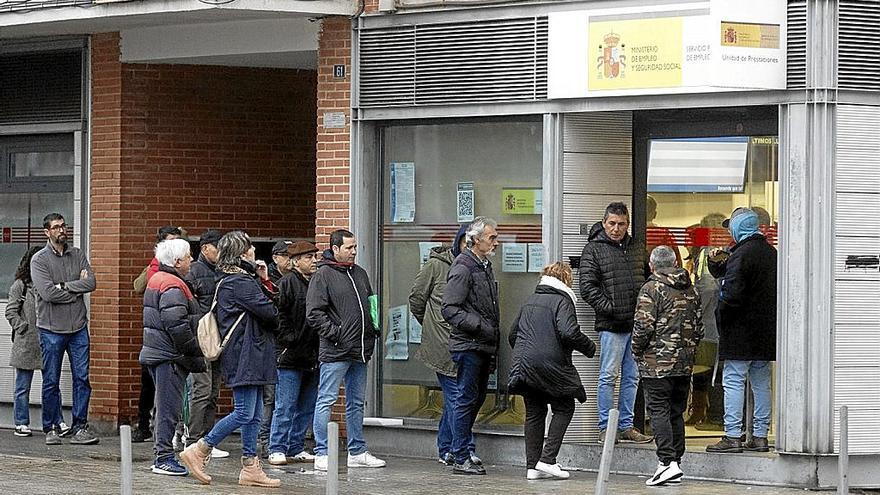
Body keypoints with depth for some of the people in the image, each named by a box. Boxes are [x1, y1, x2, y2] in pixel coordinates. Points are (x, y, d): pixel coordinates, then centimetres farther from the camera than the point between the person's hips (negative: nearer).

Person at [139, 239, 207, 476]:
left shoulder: (157, 280, 17)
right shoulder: (173, 287, -16)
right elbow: (177, 325, -22)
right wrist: (196, 355, -16)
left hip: (157, 353, 11)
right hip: (170, 356, -11)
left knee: (165, 407, 16)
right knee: (169, 408, -7)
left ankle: (161, 455, 21)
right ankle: (164, 458, -5)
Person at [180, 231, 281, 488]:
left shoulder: (229, 281, 18)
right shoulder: (240, 283, -14)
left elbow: (265, 302, 19)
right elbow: (270, 313, -16)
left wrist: (264, 281, 9)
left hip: (250, 357, 11)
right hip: (245, 355, -11)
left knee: (254, 414, 9)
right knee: (244, 413, -10)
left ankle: (250, 468, 10)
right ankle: (198, 451, -6)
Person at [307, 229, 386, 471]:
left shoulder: (359, 273, 15)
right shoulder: (323, 275, -8)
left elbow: (371, 303, 28)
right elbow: (313, 313, -14)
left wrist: (375, 327, 12)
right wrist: (334, 334, -17)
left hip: (360, 351, 8)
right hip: (335, 351, -8)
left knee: (357, 403, 14)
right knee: (326, 400, -5)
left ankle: (357, 452, 22)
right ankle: (322, 455, -3)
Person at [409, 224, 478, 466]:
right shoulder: (436, 265, -3)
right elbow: (417, 298, 5)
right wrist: (431, 326, 12)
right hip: (442, 343, -4)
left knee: (454, 396, 9)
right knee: (455, 395, -9)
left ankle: (445, 450, 19)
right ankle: (465, 449, -12)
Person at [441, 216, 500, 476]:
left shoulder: (484, 266, 17)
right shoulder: (463, 268, -13)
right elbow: (449, 309, -18)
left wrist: (493, 348, 21)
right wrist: (479, 326, -22)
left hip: (483, 347, 9)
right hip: (468, 345, -9)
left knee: (477, 398, 13)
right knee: (467, 399, -7)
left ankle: (462, 452, 20)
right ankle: (461, 459, -3)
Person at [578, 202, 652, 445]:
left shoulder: (634, 248, 15)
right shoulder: (594, 249, -2)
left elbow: (646, 279, 24)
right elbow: (587, 288, -7)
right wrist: (609, 309, -14)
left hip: (636, 323, 6)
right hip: (611, 325, -6)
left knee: (632, 377, 9)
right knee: (608, 377, -3)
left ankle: (626, 426, 16)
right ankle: (605, 428, 2)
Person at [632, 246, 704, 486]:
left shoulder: (651, 289, -9)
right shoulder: (691, 290, 12)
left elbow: (644, 327, -14)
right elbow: (699, 327, 15)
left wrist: (637, 351, 1)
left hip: (658, 362, -6)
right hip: (685, 363, 6)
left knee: (659, 411, -7)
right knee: (677, 413, 12)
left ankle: (668, 462, -16)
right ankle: (675, 461, 14)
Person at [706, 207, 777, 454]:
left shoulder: (741, 254, -15)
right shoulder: (770, 252, 14)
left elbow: (732, 293, -23)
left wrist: (722, 312, -7)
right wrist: (717, 263, 6)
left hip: (741, 330, -8)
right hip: (766, 331, 8)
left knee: (733, 381, -5)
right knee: (761, 383, 11)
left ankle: (732, 436, -8)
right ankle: (760, 436, 13)